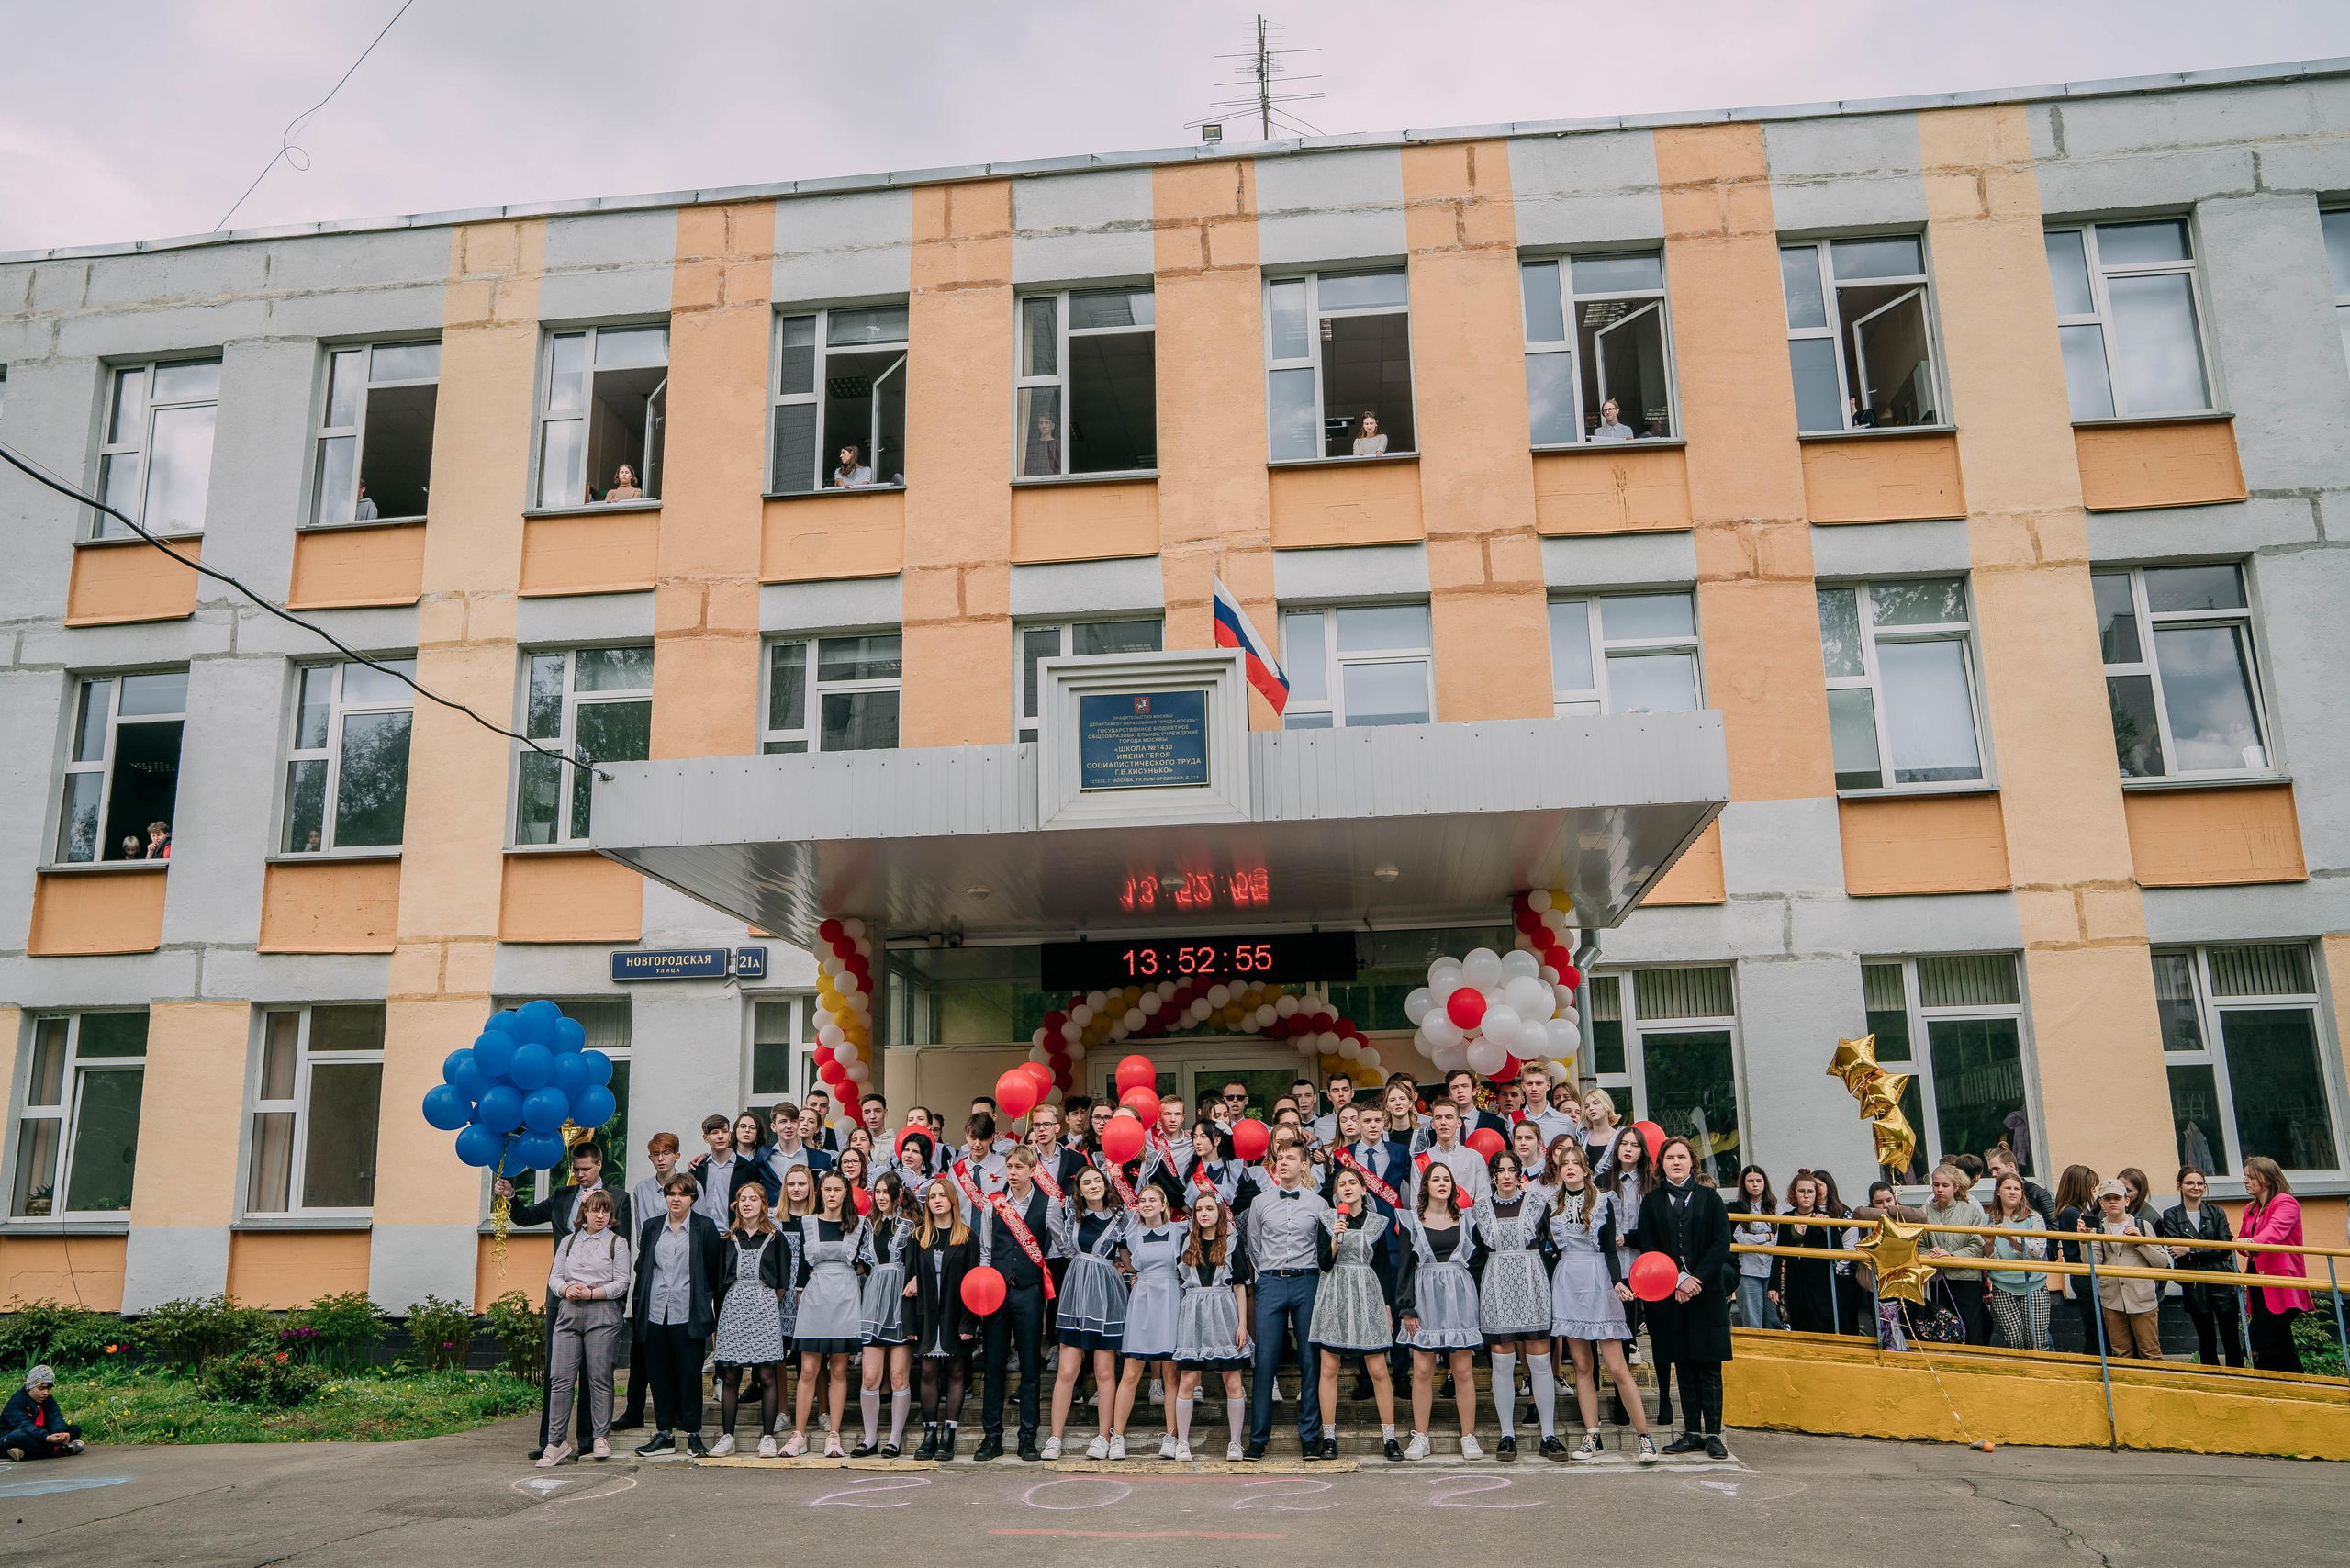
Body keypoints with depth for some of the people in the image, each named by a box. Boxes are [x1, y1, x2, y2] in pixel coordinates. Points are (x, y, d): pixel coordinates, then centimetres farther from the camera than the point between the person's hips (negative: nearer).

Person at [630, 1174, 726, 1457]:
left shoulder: (704, 1227, 1)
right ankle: (664, 1432, 17)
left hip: (689, 1314, -3)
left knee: (690, 1374, 0)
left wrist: (713, 1308, 0)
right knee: (658, 1373, 7)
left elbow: (715, 1271, 2)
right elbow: (641, 1267, 13)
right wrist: (637, 1306, 8)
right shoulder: (651, 1226, 10)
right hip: (655, 1313, 3)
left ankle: (693, 1432, 9)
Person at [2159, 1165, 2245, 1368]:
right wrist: (2213, 1251, -10)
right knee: (2206, 1341, 6)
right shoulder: (2171, 1216, 5)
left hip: (2222, 1279, 0)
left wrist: (2192, 1250, -12)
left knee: (2231, 1340, -1)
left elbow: (2226, 1245, -3)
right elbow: (2175, 1249, -6)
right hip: (2194, 1284, 0)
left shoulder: (2216, 1212, 10)